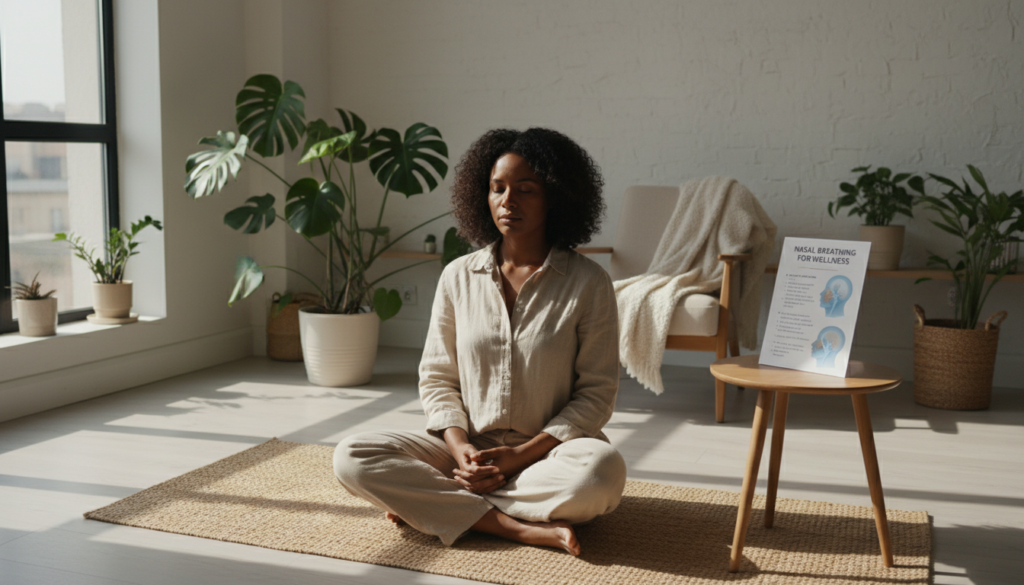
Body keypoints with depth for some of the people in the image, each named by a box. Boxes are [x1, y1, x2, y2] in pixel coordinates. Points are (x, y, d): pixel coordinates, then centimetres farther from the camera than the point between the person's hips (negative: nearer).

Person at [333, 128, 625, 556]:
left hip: (548, 450, -2)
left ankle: (427, 500, -21)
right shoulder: (458, 277, 4)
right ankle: (517, 527, -24)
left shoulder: (588, 283, -5)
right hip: (467, 446, 2)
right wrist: (460, 447, -11)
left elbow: (596, 394, -5)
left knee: (602, 469, -37)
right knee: (353, 457, -19)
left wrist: (521, 455, -15)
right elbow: (436, 378, 7)